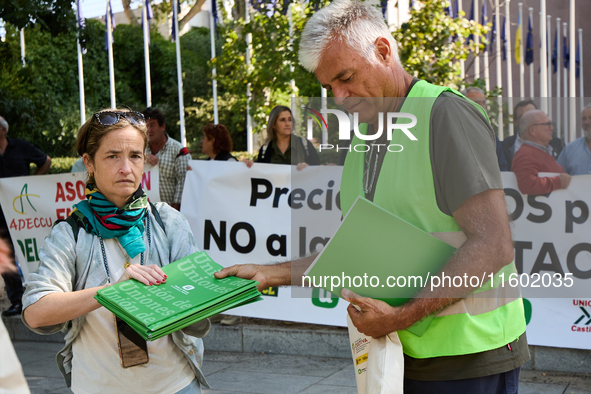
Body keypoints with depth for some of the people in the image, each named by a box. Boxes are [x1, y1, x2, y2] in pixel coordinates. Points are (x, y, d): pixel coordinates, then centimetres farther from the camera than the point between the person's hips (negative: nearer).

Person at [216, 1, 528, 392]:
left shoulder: (446, 114, -13)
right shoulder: (360, 142, 14)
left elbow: (492, 245, -19)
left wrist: (404, 315, -23)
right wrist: (269, 273, 8)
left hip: (469, 358, -7)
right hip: (398, 355, 7)